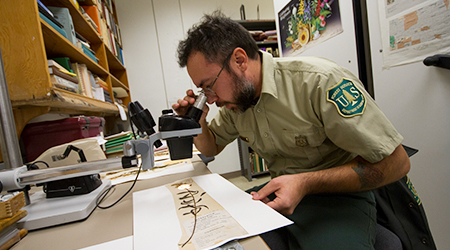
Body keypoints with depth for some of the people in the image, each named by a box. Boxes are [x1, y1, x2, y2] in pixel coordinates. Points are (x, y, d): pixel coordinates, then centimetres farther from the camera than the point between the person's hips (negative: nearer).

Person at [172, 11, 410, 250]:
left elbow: (395, 162, -18)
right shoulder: (234, 97, -1)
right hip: (278, 191, 6)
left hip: (338, 194, -5)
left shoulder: (320, 81, -22)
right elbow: (211, 148, 13)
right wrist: (196, 124, -9)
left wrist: (305, 183, -27)